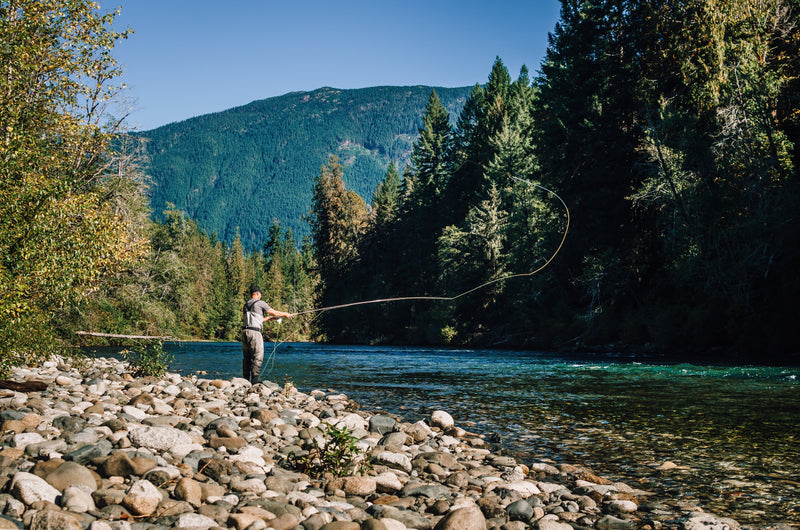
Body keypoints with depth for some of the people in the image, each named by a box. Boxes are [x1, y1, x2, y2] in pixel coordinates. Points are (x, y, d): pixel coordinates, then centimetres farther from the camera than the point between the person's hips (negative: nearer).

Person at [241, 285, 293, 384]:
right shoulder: (260, 303, -3)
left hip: (245, 331, 7)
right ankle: (254, 382, -9)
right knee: (257, 358, -4)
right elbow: (274, 313, 3)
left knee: (246, 358, 11)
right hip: (254, 332, -7)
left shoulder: (246, 305, 18)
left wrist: (268, 318, 36)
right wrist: (285, 314, 20)